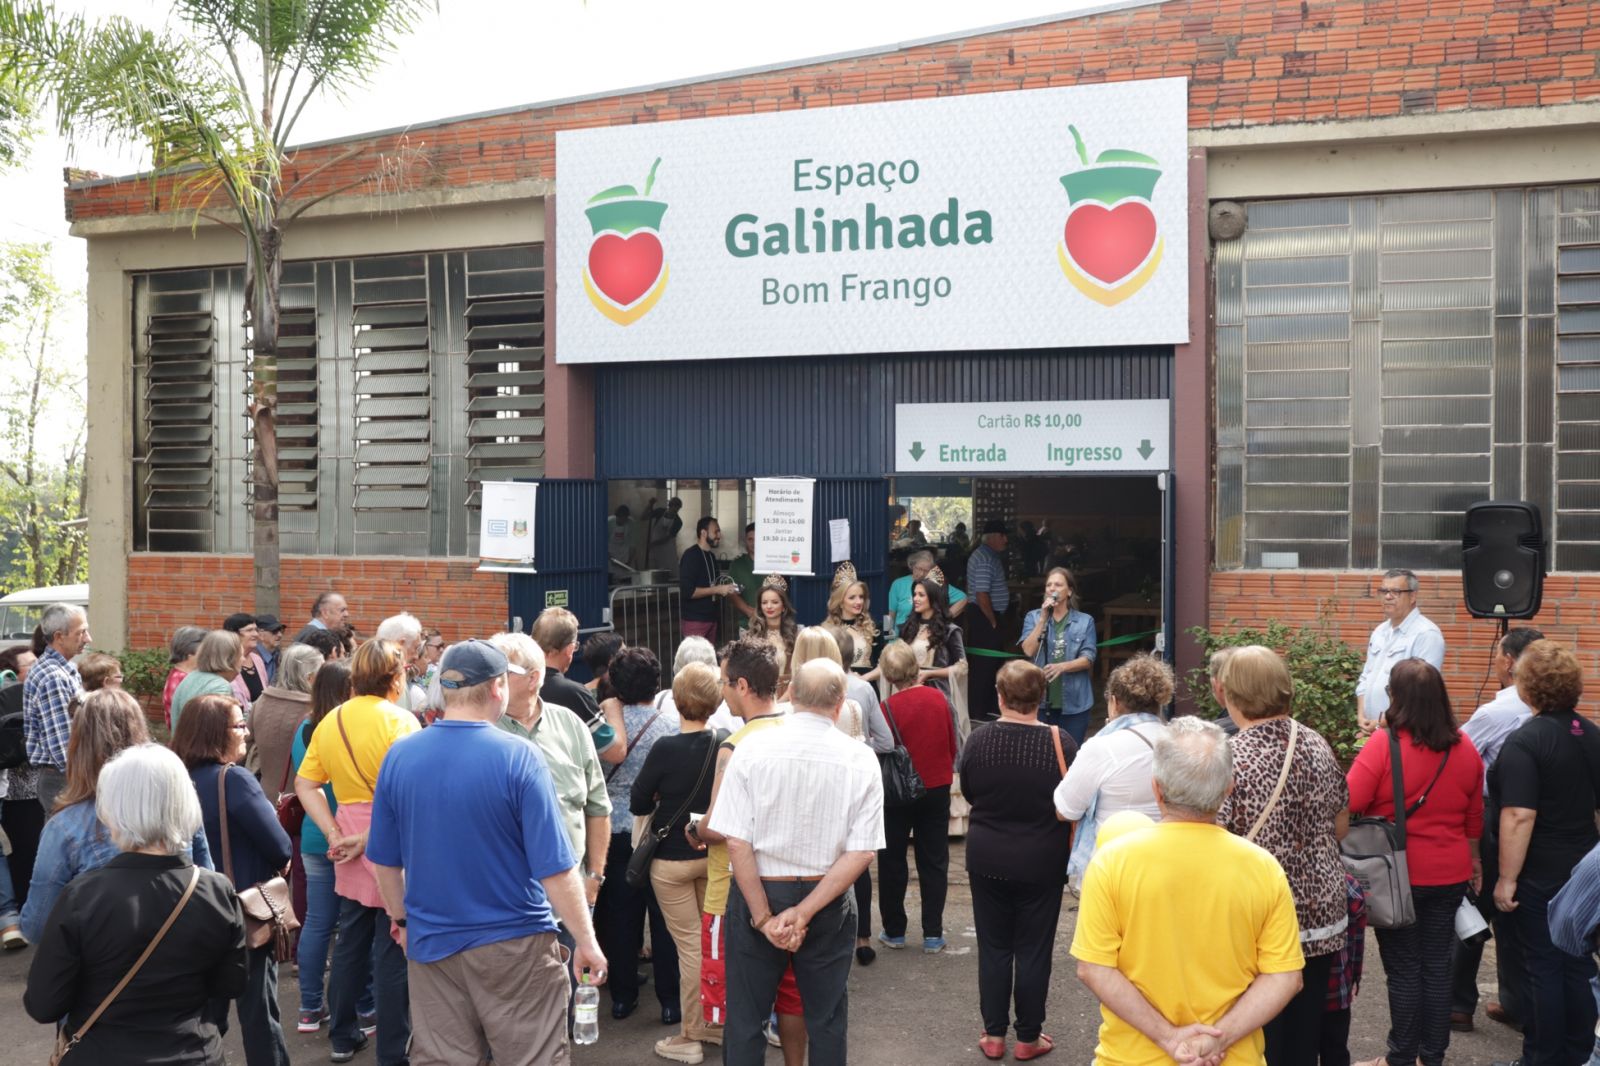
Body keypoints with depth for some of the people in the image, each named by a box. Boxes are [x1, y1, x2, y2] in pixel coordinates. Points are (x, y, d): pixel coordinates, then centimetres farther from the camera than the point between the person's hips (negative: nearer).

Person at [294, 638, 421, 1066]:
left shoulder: (331, 721, 6)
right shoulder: (400, 721, -14)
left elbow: (305, 784, 6)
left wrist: (334, 834, 0)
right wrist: (369, 838, -17)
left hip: (350, 842, 6)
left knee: (351, 940, 20)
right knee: (393, 950, 2)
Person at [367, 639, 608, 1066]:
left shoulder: (400, 757, -2)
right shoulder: (518, 758, -16)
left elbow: (385, 860, 7)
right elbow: (555, 868, -16)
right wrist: (587, 941, -7)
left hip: (430, 943, 4)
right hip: (514, 943, -4)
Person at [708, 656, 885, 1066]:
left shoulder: (752, 748, -12)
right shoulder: (861, 760, -8)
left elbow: (737, 843, -15)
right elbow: (861, 852, -12)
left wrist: (764, 917, -10)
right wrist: (804, 913, -11)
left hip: (757, 893, -1)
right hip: (828, 902, 1)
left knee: (746, 1018, 11)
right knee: (826, 1020, 15)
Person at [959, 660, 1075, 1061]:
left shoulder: (978, 739, -12)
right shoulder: (1059, 742, -17)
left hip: (987, 859, 1)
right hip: (1041, 863, -1)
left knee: (993, 947, 14)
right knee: (1033, 950, 11)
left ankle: (993, 1035, 22)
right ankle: (1028, 1038, 21)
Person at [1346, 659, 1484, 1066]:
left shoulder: (1384, 744, -18)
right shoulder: (1465, 749, 0)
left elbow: (1347, 804, -20)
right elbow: (1474, 818, 11)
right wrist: (1472, 859, 25)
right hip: (1449, 875, 4)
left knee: (1404, 968, 5)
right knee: (1437, 965, 13)